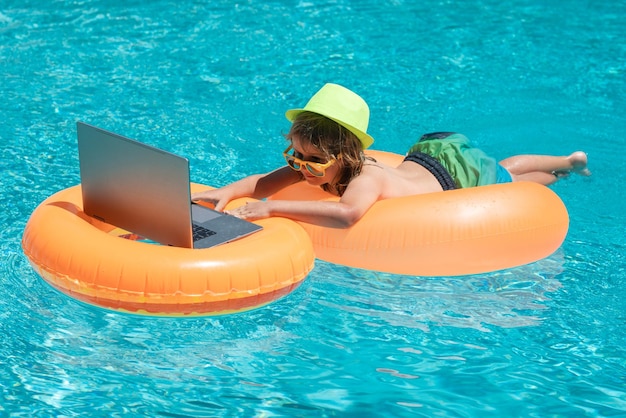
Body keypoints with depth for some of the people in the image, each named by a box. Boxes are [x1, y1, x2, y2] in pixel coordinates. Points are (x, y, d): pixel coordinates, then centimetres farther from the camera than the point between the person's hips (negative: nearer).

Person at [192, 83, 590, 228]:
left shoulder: (366, 178, -46)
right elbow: (263, 181, -26)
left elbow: (346, 214, -67)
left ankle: (569, 162, 53)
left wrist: (274, 207, -66)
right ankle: (567, 162, 57)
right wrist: (226, 192, -47)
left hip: (460, 168, -6)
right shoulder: (320, 166, -25)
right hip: (424, 154, 6)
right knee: (503, 172, 33)